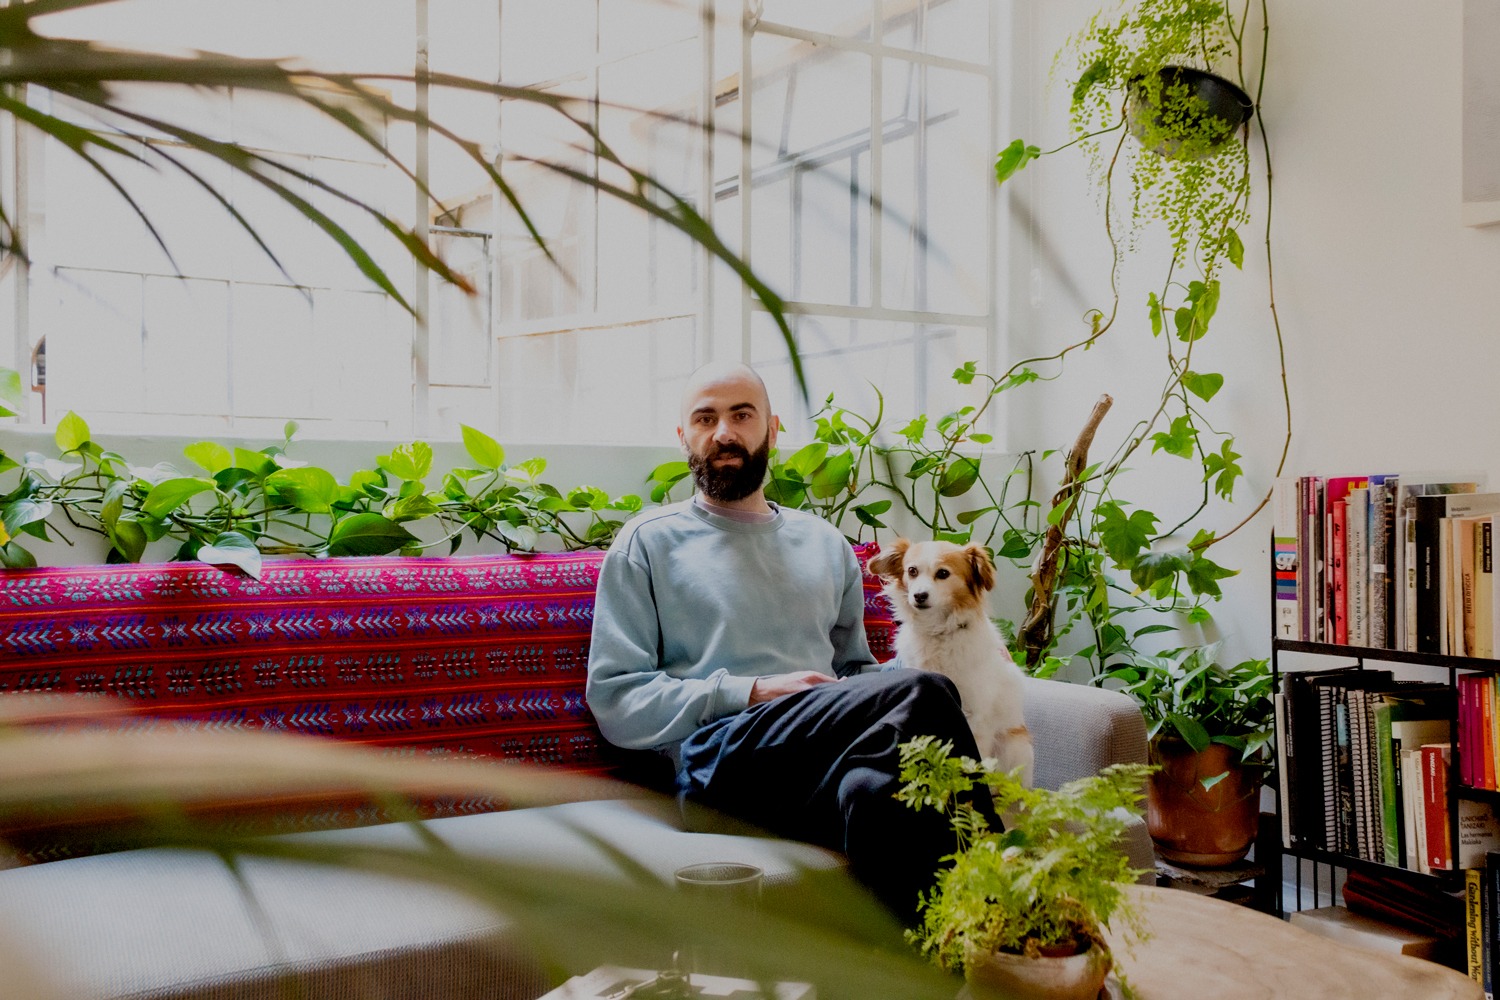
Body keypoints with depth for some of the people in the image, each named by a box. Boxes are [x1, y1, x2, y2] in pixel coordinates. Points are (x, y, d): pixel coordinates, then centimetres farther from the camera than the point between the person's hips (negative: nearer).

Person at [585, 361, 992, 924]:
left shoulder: (824, 544, 28)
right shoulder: (649, 543, 14)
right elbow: (613, 701, 5)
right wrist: (750, 692, -8)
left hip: (828, 760, 4)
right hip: (718, 762, -4)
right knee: (920, 694, -31)